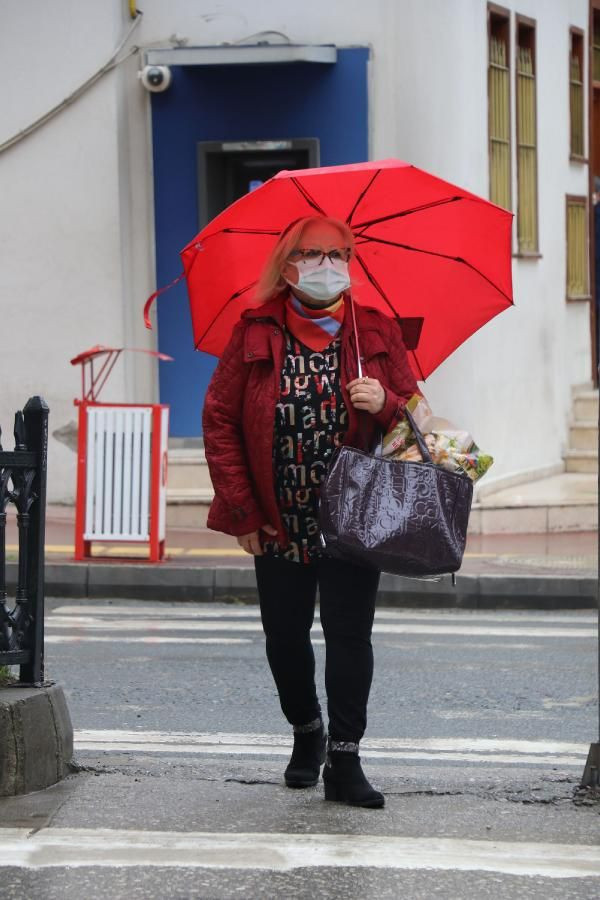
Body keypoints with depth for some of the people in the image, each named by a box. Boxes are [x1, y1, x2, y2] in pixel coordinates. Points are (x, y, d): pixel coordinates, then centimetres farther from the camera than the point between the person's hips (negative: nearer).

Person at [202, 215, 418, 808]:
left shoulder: (378, 333, 3)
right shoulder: (255, 334, 0)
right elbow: (219, 420, 1)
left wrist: (385, 403, -17)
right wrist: (241, 509, -3)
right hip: (278, 524, 1)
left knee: (349, 634, -6)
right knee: (284, 636, 9)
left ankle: (344, 760, -1)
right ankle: (306, 732, 34)